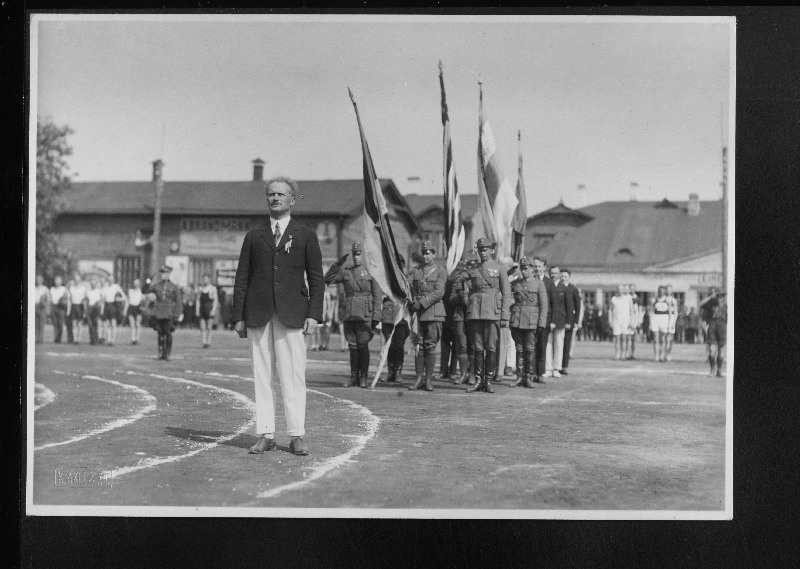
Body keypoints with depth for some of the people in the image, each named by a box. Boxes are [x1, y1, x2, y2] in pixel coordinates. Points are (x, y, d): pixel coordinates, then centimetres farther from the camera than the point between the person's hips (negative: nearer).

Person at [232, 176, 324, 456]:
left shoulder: (305, 236, 11)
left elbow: (316, 279, 7)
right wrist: (238, 316, 4)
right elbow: (242, 278, 12)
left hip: (291, 314, -2)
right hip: (258, 315, 2)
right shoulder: (254, 236, 15)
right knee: (262, 376, 1)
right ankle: (265, 435, 6)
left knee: (293, 376, -5)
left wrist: (314, 314, -4)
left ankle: (296, 436, 0)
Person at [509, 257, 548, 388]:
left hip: (532, 320, -3)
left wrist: (541, 322, -9)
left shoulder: (539, 283, 3)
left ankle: (530, 377, 5)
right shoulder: (515, 283, 11)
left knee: (530, 349, -2)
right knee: (519, 349, 4)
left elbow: (544, 304, -1)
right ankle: (520, 378, 8)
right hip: (517, 320, 3)